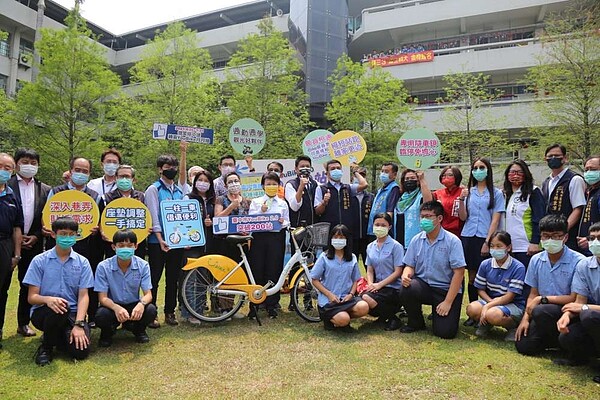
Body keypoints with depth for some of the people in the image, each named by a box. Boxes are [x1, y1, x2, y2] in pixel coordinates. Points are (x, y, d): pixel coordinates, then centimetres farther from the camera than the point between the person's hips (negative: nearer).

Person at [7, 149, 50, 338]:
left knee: (28, 284, 10)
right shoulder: (7, 185, -1)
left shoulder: (45, 190, 7)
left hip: (33, 243, 2)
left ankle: (23, 323, 22)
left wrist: (36, 237, -5)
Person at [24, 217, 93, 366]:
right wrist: (48, 299, -27)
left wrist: (79, 324, -17)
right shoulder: (39, 261, 0)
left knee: (81, 351, -21)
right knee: (59, 308, -37)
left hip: (73, 313, 1)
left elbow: (83, 296, -3)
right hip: (43, 312, -1)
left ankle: (57, 336, 14)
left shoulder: (82, 262, 3)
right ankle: (46, 346, -6)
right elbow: (31, 297, -3)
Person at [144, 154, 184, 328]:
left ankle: (170, 312, 22)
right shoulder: (153, 189, -2)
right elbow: (154, 216, -10)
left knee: (173, 278, 11)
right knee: (154, 278, 2)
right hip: (158, 242, -5)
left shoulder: (179, 191, 15)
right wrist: (160, 239, -19)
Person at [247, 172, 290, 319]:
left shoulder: (283, 203, 15)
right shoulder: (256, 202, 11)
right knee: (257, 270, -1)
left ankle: (272, 305, 13)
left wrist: (283, 222, -10)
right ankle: (254, 305, 9)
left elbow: (287, 222, 11)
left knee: (274, 271, 1)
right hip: (259, 237, -1)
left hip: (276, 237, 1)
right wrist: (261, 211, -10)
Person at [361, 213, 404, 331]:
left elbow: (398, 272, -9)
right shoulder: (370, 247, 12)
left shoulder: (396, 246, -5)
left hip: (393, 287, -5)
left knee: (367, 298, -29)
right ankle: (384, 312, 6)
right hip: (378, 286, 6)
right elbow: (370, 270, 12)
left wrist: (379, 284, -15)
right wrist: (370, 284, -8)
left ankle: (393, 318, -5)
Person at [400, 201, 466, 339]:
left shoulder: (452, 241, -10)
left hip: (446, 290, -3)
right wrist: (405, 275, -19)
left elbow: (459, 272, -13)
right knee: (406, 290, -30)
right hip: (423, 285, 3)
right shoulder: (416, 240, 3)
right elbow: (410, 266, 7)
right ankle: (415, 322, 0)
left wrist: (448, 302, -16)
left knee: (445, 332, -17)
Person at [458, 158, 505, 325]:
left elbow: (496, 219, -3)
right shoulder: (469, 192, 12)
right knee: (472, 276, 7)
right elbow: (463, 217, 8)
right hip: (468, 237, 3)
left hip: (485, 239, -3)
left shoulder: (496, 193, 3)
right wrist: (461, 200, -7)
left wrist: (488, 241, -11)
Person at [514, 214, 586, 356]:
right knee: (523, 346, -12)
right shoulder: (536, 260, 4)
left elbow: (575, 298, -14)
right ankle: (551, 337, 19)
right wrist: (525, 318, -3)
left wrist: (543, 299, -14)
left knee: (541, 311, -35)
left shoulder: (578, 261, -14)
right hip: (544, 310, 5)